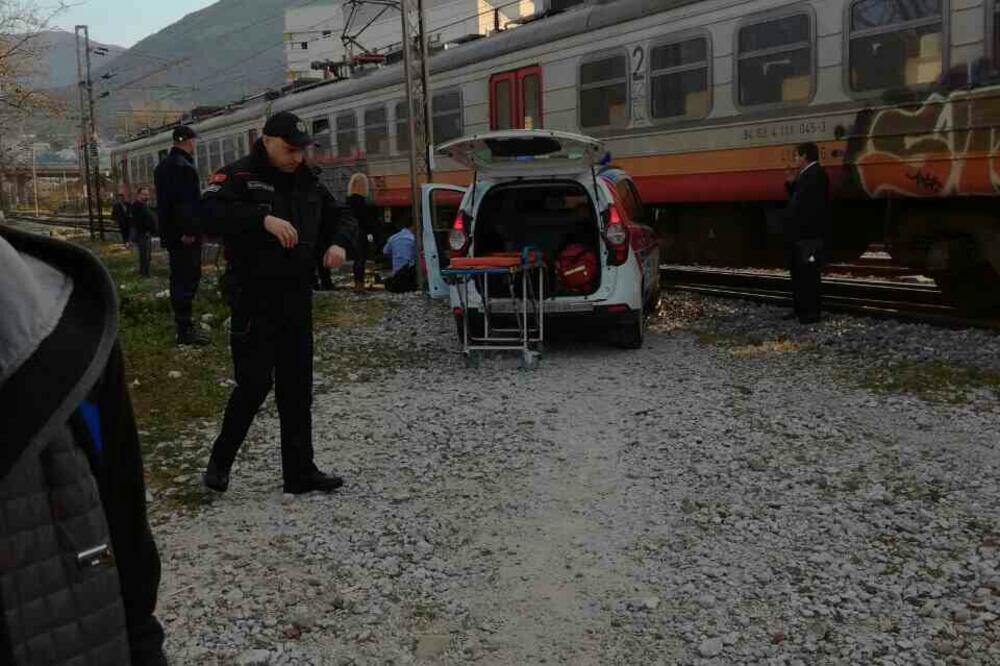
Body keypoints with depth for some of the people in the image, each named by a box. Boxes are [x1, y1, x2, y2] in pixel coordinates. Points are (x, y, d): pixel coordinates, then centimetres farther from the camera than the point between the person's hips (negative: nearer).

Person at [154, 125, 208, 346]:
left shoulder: (163, 166, 17)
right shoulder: (184, 167, -16)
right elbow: (186, 203, -25)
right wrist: (189, 231, -26)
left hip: (170, 233, 10)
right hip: (186, 235, -10)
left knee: (178, 277, 18)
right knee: (188, 279, -8)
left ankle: (182, 320, 29)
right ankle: (185, 329, -8)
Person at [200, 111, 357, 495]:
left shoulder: (307, 182, 14)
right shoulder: (238, 176, -6)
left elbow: (340, 217, 24)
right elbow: (209, 214, -23)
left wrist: (339, 242, 2)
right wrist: (263, 219, -33)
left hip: (297, 300, 7)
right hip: (253, 300, -6)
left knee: (297, 388, 8)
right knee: (255, 382, -9)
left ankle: (300, 473, 16)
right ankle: (219, 460, 13)